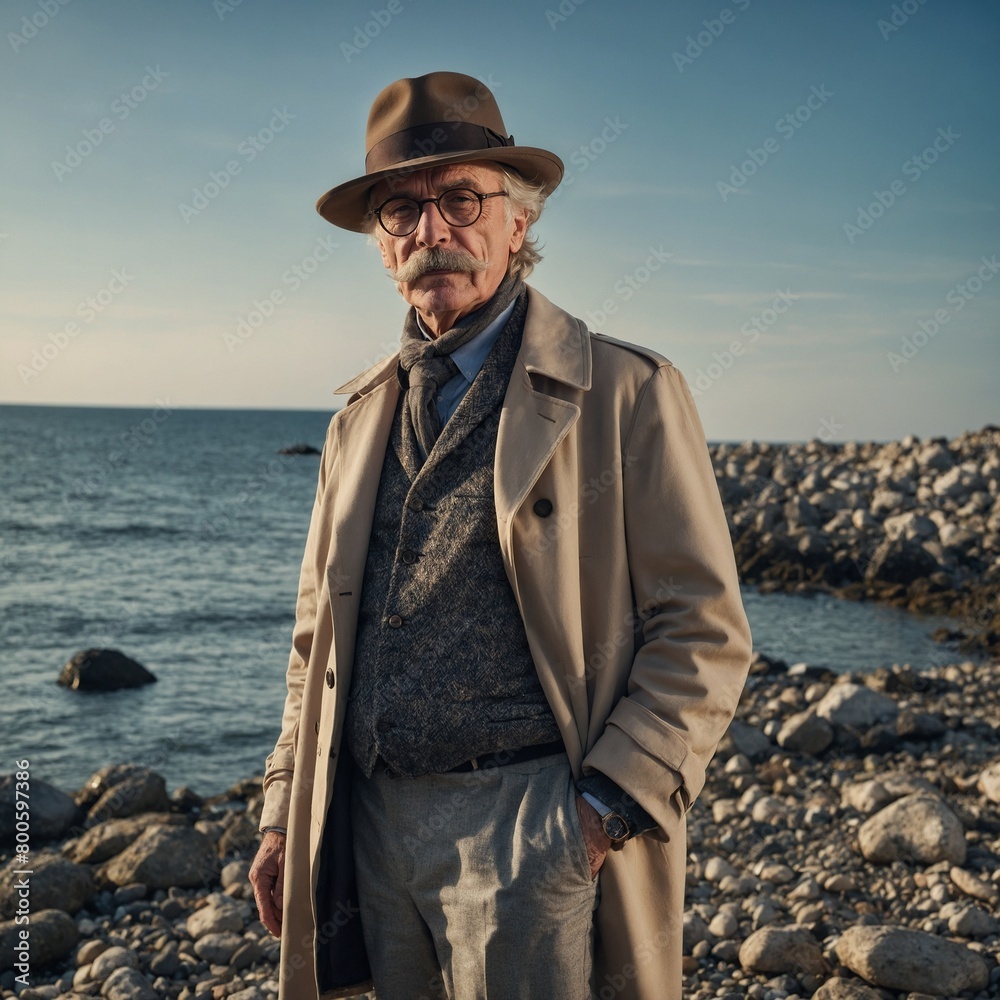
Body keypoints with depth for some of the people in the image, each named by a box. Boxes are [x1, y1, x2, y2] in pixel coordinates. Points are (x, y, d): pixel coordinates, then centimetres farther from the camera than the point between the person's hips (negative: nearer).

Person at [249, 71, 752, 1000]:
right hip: (374, 823, 6)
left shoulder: (627, 393, -4)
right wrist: (285, 813, 11)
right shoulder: (359, 417, 12)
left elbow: (704, 634, -7)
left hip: (532, 824, -5)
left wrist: (610, 808, -15)